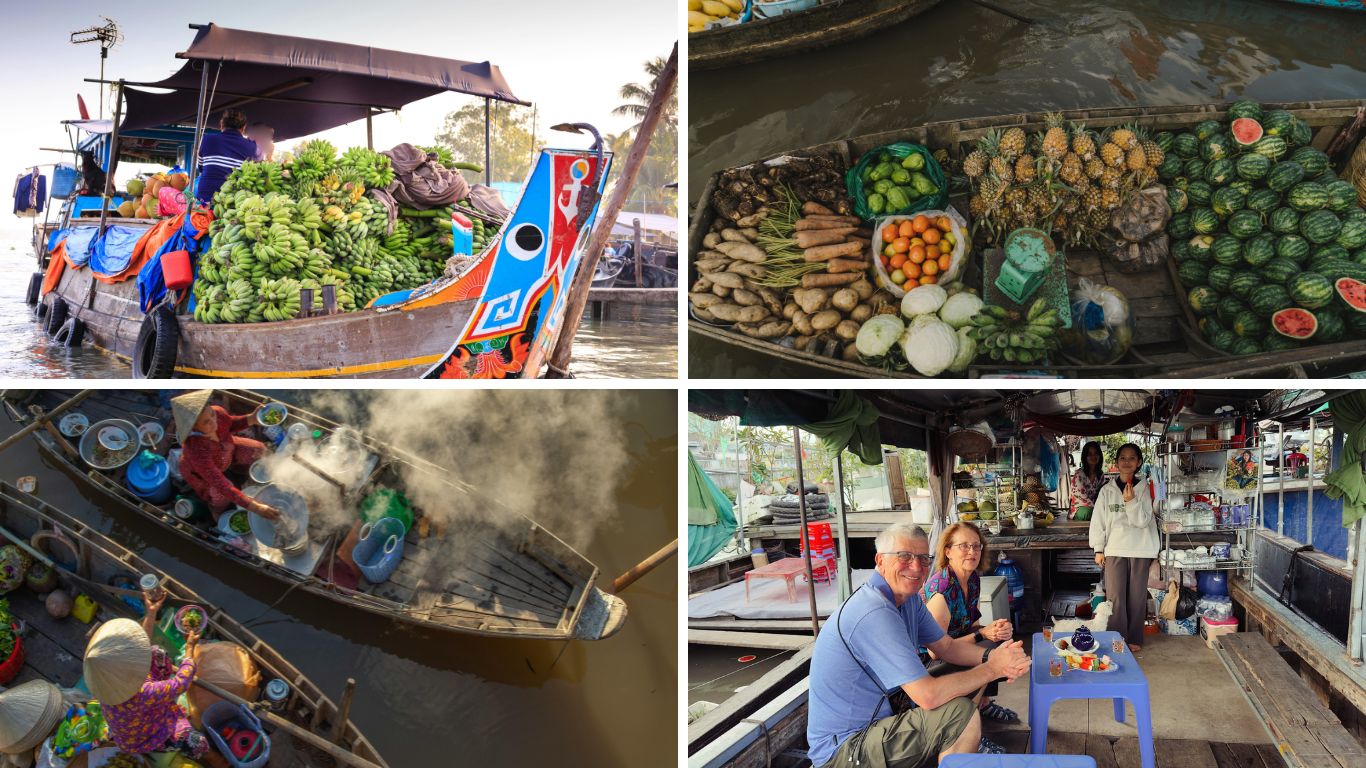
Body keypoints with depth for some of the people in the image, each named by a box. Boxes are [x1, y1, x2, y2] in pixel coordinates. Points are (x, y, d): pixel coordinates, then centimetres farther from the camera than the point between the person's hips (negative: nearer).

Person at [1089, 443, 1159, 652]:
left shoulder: (1144, 488, 2)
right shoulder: (1107, 490, 4)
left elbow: (1143, 521, -4)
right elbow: (1098, 521, 4)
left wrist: (1131, 501, -18)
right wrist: (1098, 549, 0)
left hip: (1140, 550, 0)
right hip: (1115, 550, 0)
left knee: (1137, 596, 6)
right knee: (1115, 597, -4)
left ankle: (1134, 639, 17)